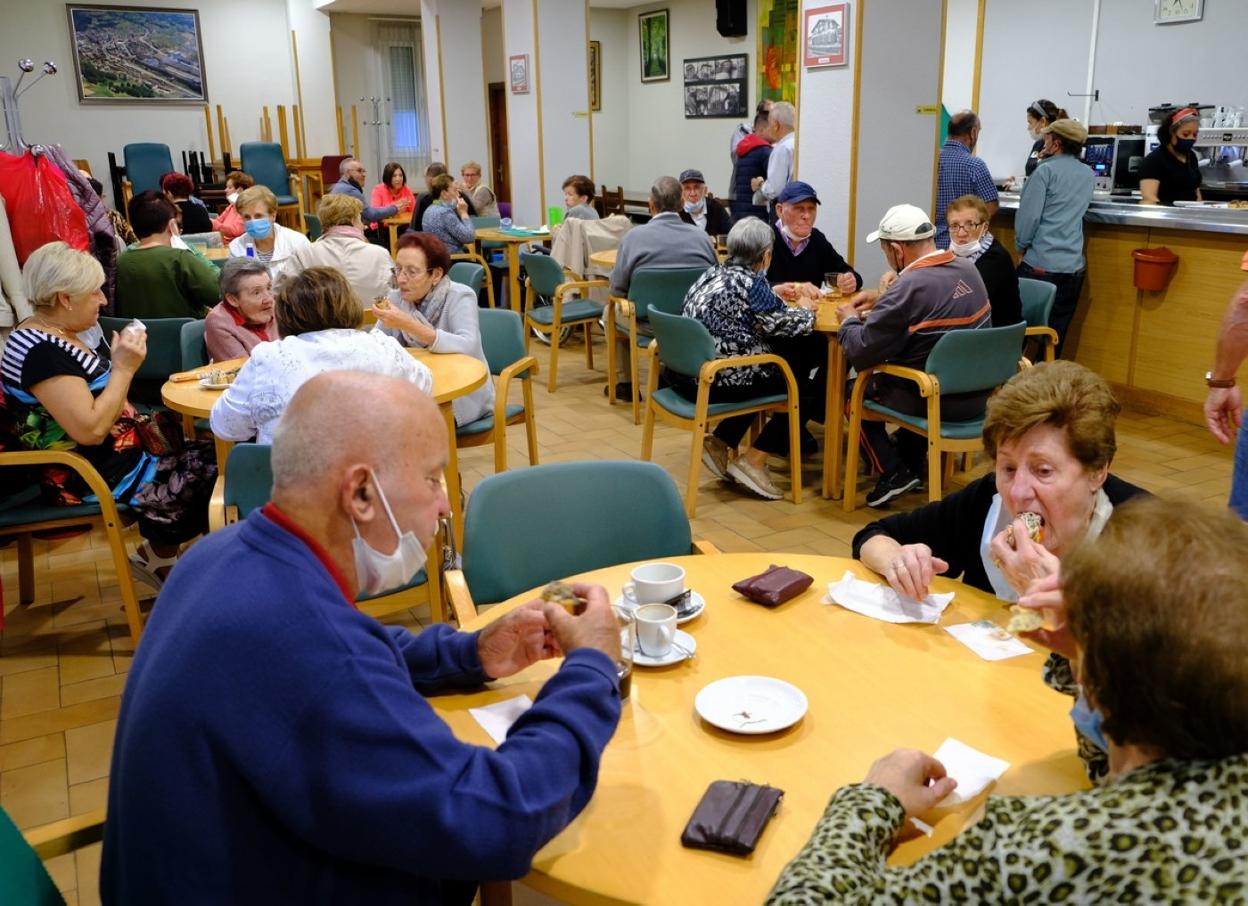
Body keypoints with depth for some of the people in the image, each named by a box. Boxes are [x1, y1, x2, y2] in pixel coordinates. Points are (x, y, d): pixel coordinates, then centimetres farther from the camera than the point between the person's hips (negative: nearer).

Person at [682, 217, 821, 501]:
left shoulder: (713, 273, 13)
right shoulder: (751, 283, -10)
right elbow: (782, 325, -9)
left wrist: (775, 294, 35)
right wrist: (807, 310, 10)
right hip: (715, 383, -9)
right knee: (808, 389, 6)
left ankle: (719, 442, 21)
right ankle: (753, 461, 2)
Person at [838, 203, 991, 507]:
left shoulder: (908, 287, -23)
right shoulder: (968, 269, 2)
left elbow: (862, 353, -18)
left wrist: (850, 320, 1)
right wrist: (882, 300, 21)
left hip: (940, 402, -8)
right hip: (978, 394, 8)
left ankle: (893, 472, 9)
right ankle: (911, 466, 36)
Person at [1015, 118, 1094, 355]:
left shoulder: (1046, 170, -5)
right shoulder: (1089, 175, 14)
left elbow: (1029, 214, -12)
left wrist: (1021, 246, 2)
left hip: (1039, 264, -6)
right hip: (1073, 267, 6)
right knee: (1055, 338, 8)